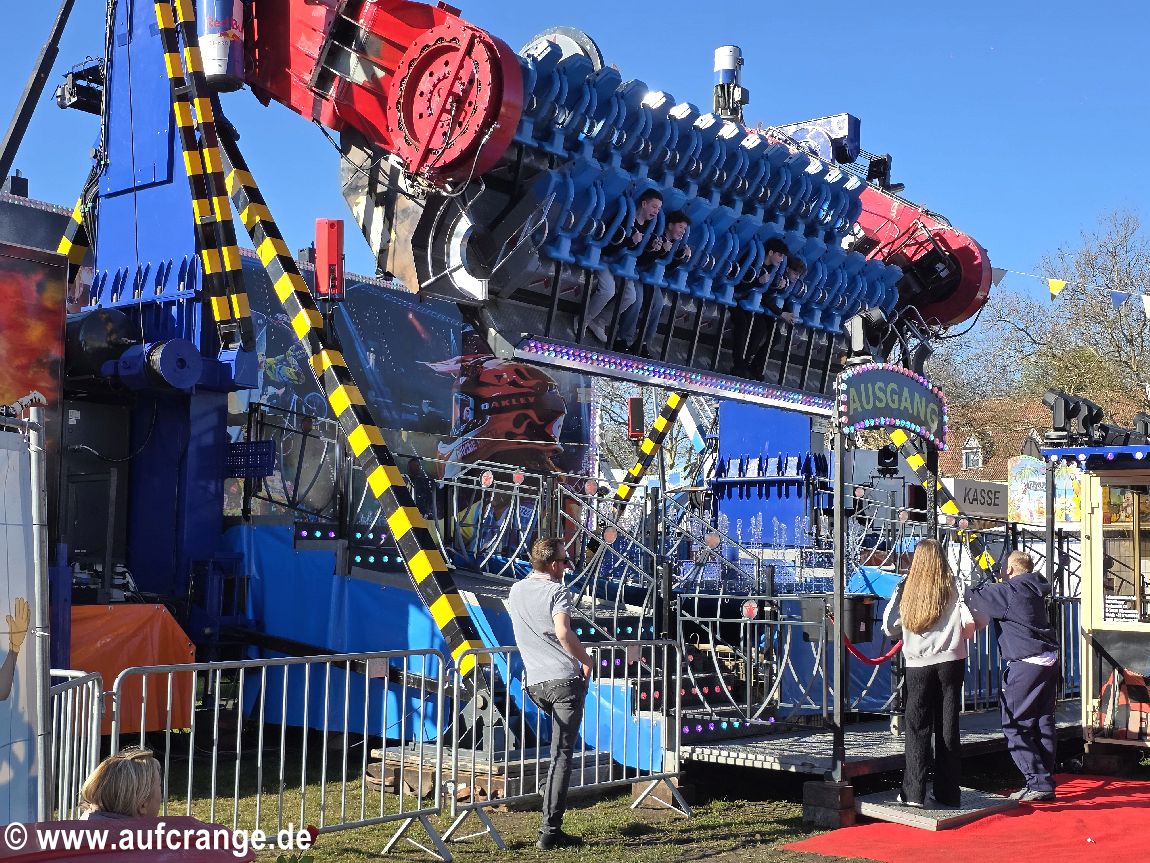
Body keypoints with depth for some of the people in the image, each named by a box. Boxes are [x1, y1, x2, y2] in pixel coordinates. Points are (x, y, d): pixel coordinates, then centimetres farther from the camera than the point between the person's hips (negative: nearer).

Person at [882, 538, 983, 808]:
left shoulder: (905, 589, 0)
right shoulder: (953, 588, -2)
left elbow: (890, 627, 1)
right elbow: (971, 622, -11)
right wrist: (959, 636, 10)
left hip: (918, 665, 0)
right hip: (950, 662, 0)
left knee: (918, 728, 6)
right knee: (948, 727, 7)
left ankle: (913, 793, 2)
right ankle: (948, 794, 11)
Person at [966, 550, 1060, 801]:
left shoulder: (1008, 591, -13)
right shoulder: (1035, 590, 12)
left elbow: (973, 597, -11)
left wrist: (987, 585, 7)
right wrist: (995, 586, 24)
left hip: (1025, 665, -9)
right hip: (1049, 661, 9)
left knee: (1015, 726, -2)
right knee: (1043, 723, 13)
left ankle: (1038, 783, -7)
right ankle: (1045, 782, 18)